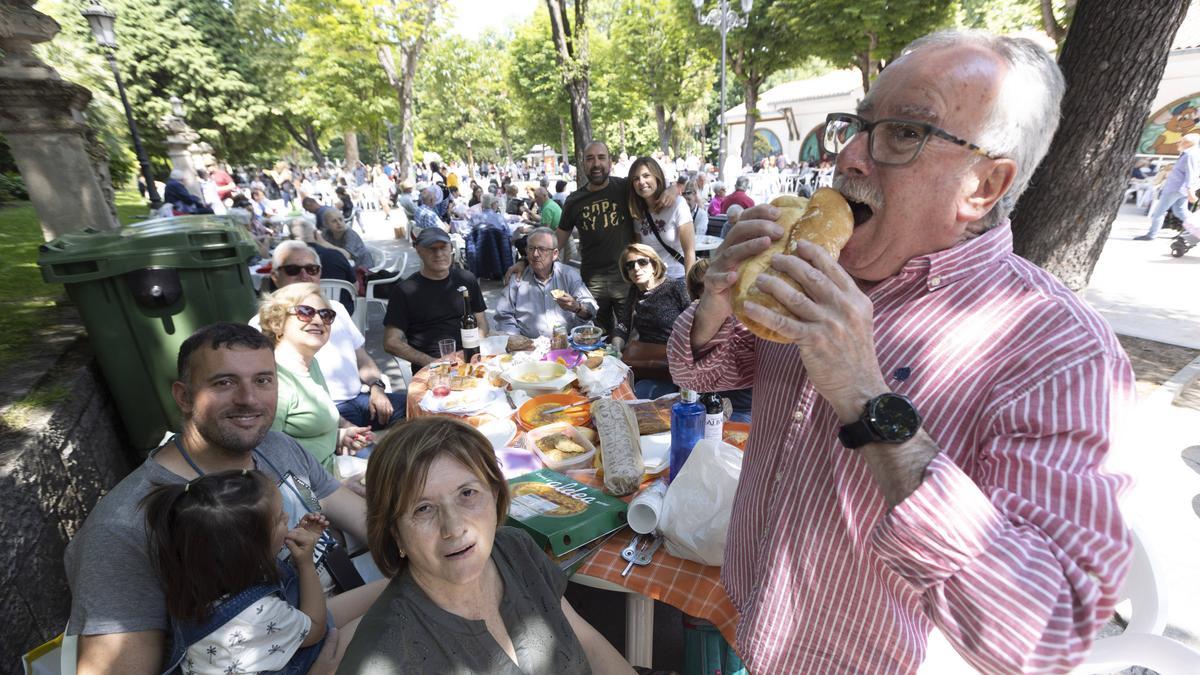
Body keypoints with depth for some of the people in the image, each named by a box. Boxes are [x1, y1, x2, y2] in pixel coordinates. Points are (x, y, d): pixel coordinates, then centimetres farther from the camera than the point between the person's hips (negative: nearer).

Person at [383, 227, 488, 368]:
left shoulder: (467, 280, 13)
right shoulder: (405, 291, 3)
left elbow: (482, 325, 18)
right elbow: (391, 342, 1)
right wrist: (431, 362, -10)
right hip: (428, 368, -3)